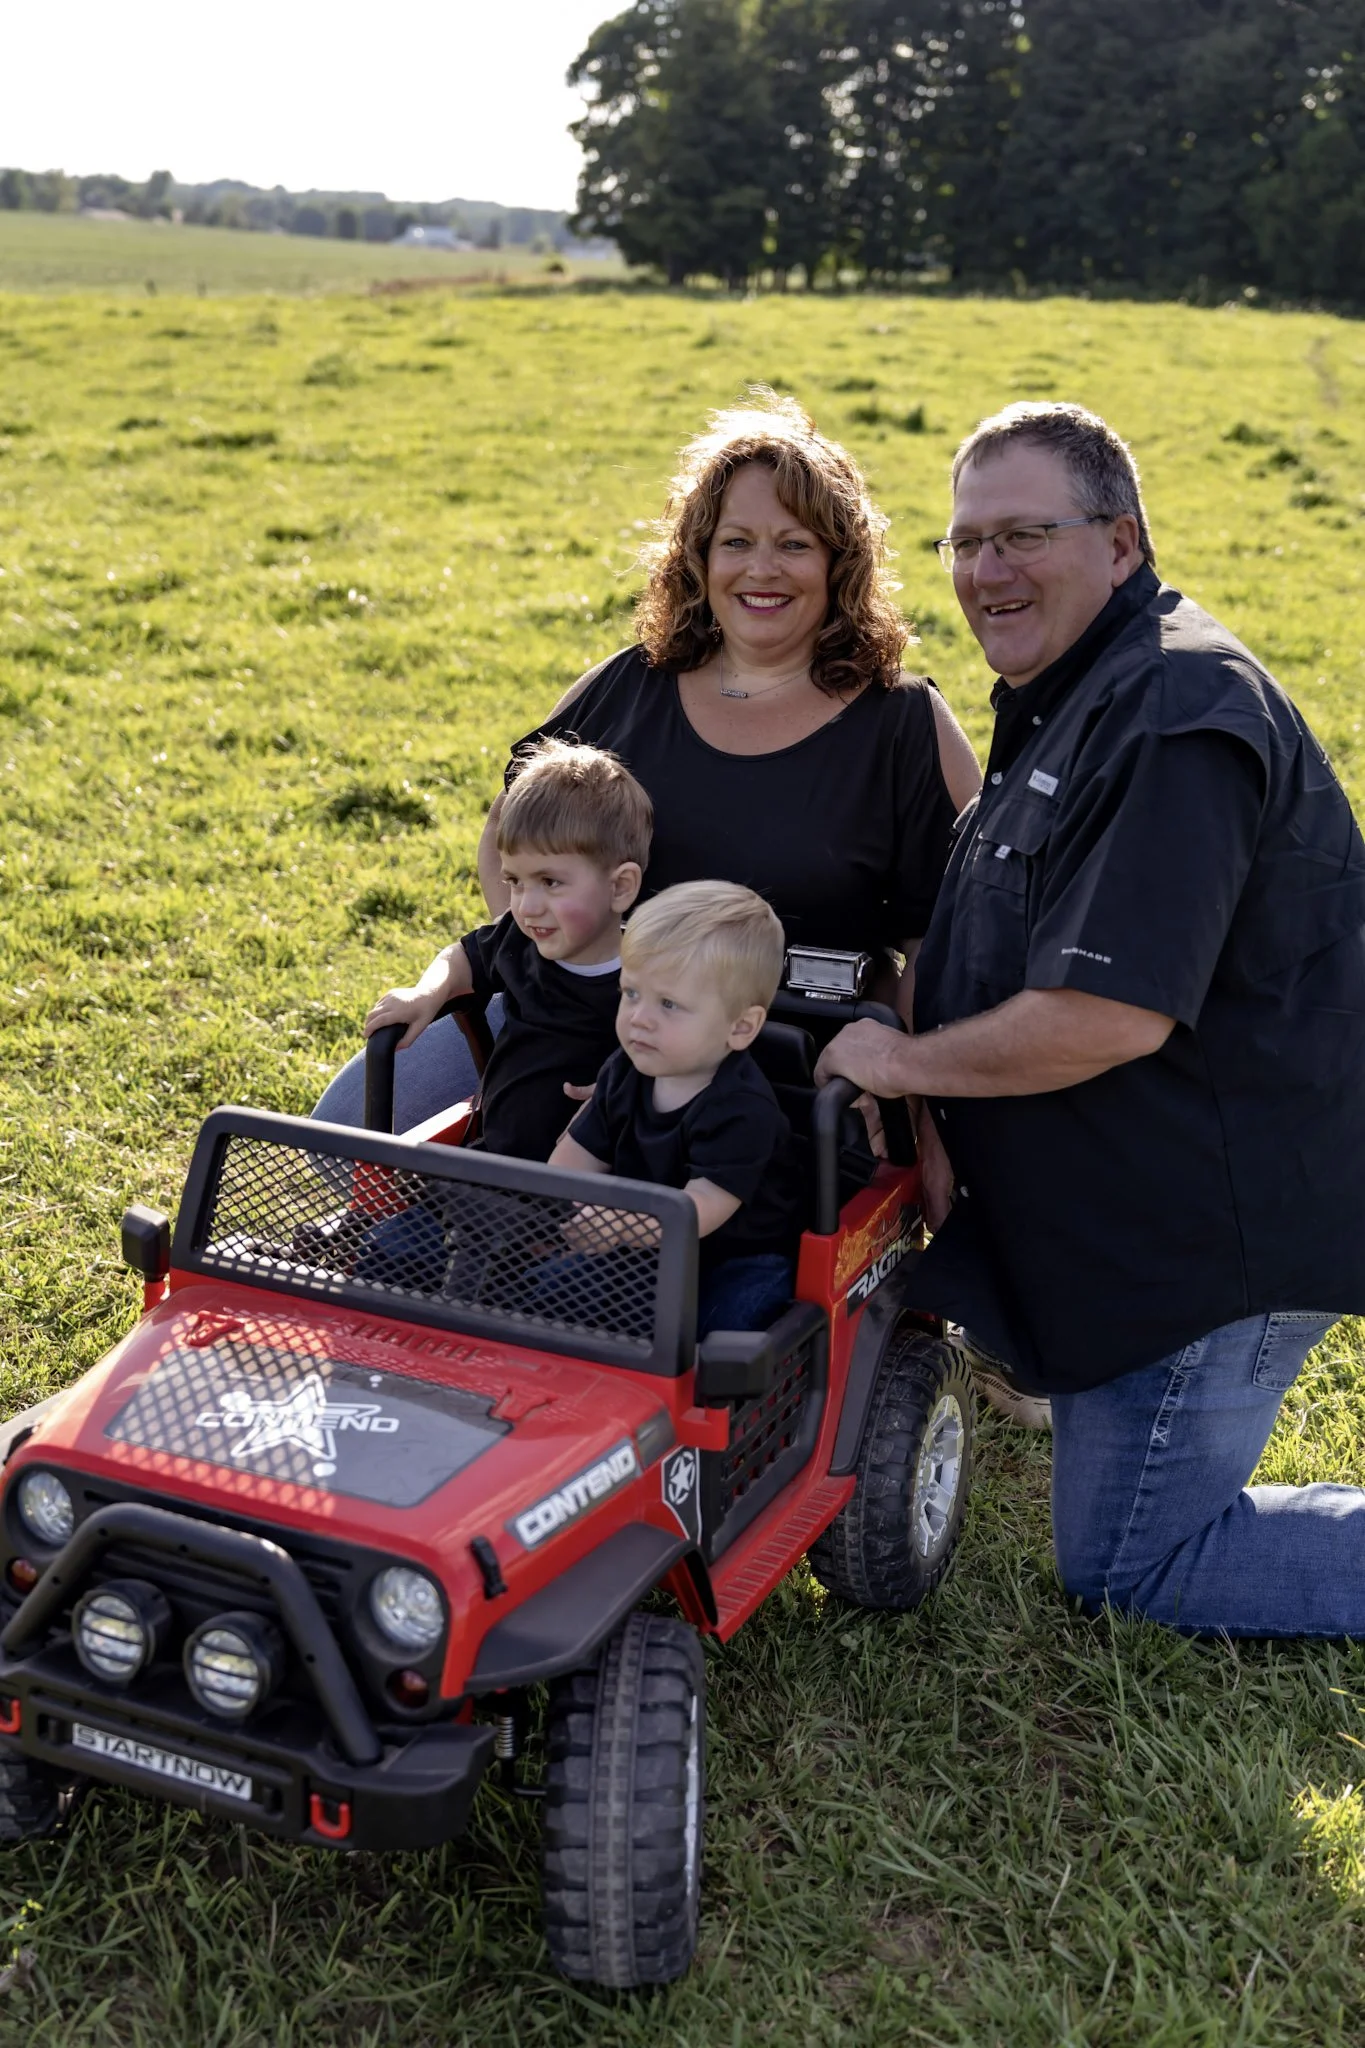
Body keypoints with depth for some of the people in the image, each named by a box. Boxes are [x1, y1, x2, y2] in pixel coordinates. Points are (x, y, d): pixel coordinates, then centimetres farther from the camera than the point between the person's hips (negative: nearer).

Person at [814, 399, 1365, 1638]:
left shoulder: (1173, 719, -25)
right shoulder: (1064, 703, 12)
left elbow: (1114, 1013, -32)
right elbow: (992, 958, 16)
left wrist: (903, 1061, -16)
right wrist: (935, 1116, 0)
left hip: (1219, 1225, -10)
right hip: (1150, 1203, 10)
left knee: (1125, 1572, 1)